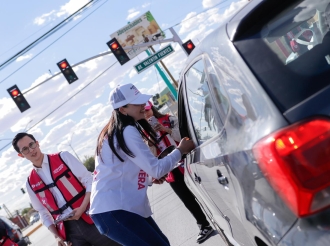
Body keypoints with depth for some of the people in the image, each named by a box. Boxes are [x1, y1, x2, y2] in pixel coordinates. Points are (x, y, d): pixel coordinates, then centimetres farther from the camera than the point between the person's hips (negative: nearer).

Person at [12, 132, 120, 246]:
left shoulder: (63, 157, 2)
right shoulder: (31, 183, 9)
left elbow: (89, 181, -2)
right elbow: (43, 212, 15)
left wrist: (82, 208, -15)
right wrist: (57, 235, 2)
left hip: (90, 219, -2)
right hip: (68, 230, 2)